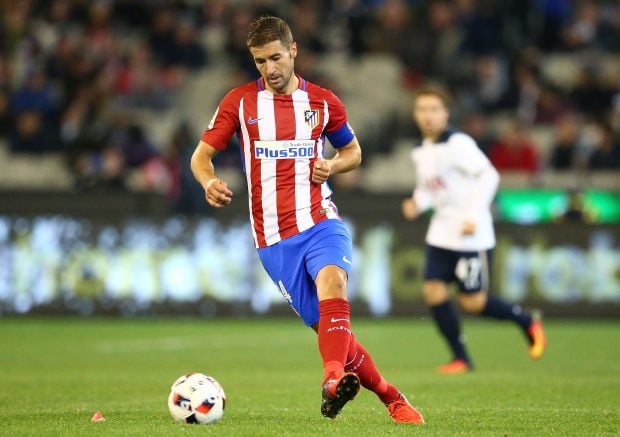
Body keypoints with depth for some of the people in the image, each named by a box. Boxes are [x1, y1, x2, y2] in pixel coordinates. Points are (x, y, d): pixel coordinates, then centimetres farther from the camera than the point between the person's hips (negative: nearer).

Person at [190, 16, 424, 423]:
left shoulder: (323, 101, 7)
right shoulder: (240, 102, 4)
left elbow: (353, 150, 21)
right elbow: (202, 155, 6)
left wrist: (332, 166, -3)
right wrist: (209, 182, -17)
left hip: (320, 221, 0)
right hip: (274, 237, 0)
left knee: (332, 280, -33)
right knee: (328, 327, -2)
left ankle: (335, 380, -48)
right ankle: (392, 398, 12)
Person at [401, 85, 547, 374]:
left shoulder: (458, 144, -14)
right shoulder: (422, 152, 11)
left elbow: (489, 176, -19)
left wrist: (473, 215, -23)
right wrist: (417, 203, 0)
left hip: (471, 236, -7)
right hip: (441, 234, 7)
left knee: (472, 302, -4)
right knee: (433, 291, -5)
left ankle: (528, 323, 19)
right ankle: (461, 358, 5)